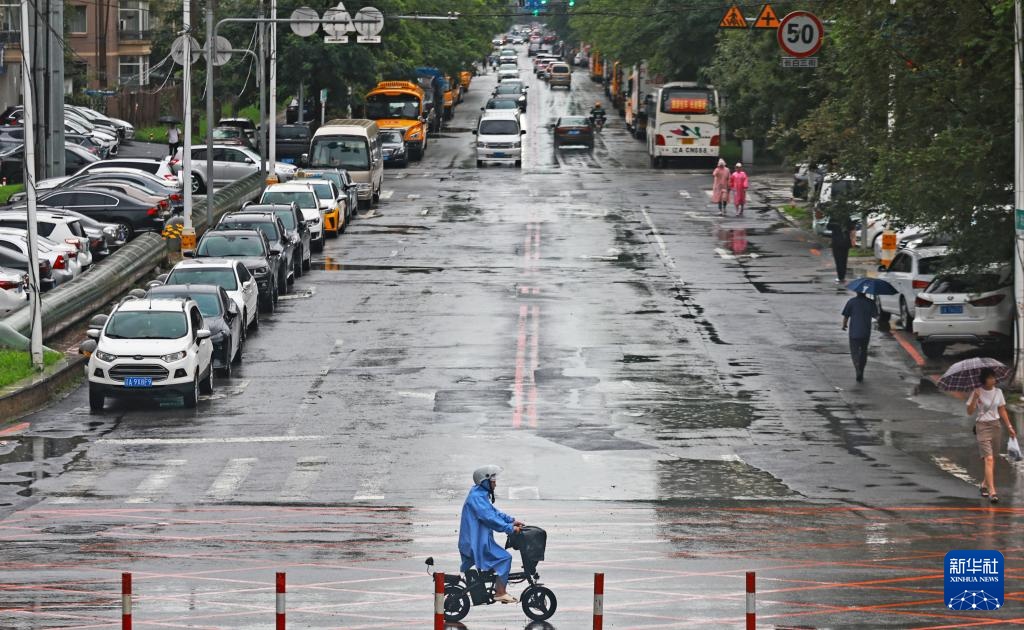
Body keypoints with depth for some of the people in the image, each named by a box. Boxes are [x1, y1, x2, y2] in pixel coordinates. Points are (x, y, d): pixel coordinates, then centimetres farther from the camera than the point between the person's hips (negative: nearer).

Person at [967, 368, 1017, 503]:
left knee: (992, 459, 11)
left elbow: (1002, 411, 14)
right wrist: (975, 398, -24)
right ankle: (992, 492, -18)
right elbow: (969, 412, -10)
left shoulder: (998, 392, 6)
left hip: (995, 426, 5)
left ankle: (985, 484, 32)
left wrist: (1009, 427, 11)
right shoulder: (977, 392, -7)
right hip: (982, 427, -5)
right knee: (989, 459, -14)